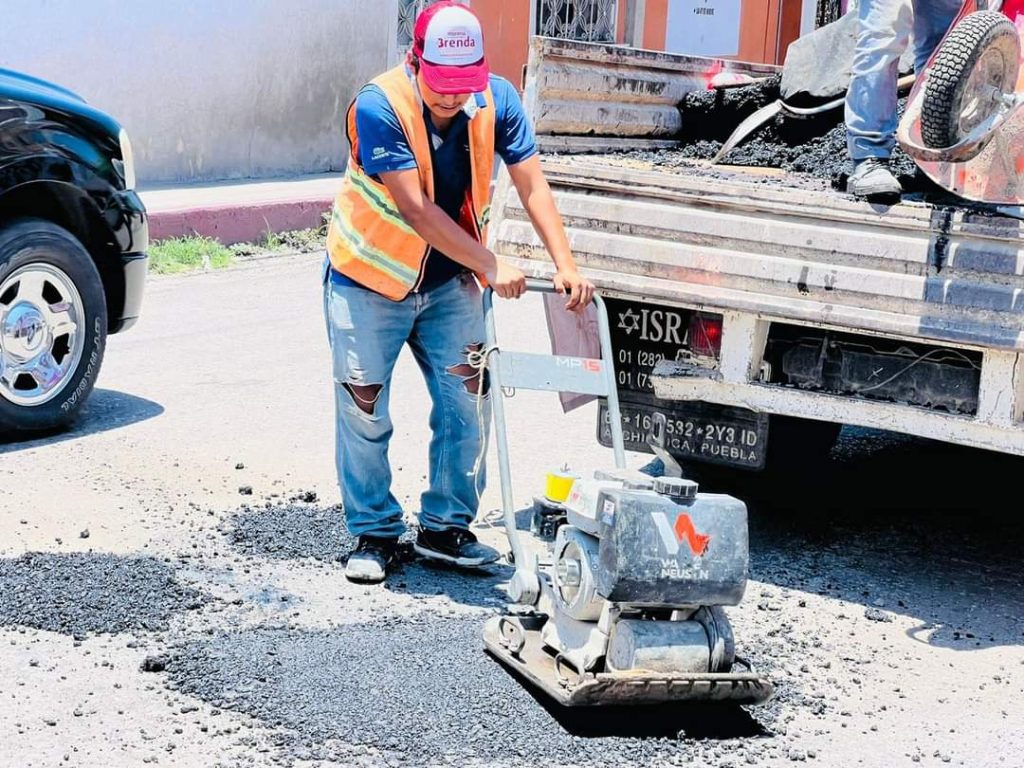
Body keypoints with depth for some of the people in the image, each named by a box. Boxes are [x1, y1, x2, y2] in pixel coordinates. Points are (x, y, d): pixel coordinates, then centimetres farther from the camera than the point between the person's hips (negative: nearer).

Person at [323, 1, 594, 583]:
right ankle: (375, 533, 17)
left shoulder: (497, 100, -13)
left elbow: (532, 185, -15)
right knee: (364, 411, 2)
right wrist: (492, 265, -32)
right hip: (371, 279, -4)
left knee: (468, 402, 1)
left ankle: (446, 527, 16)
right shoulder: (380, 108, -26)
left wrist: (566, 265, -27)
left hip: (450, 281, 4)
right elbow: (415, 210, -30)